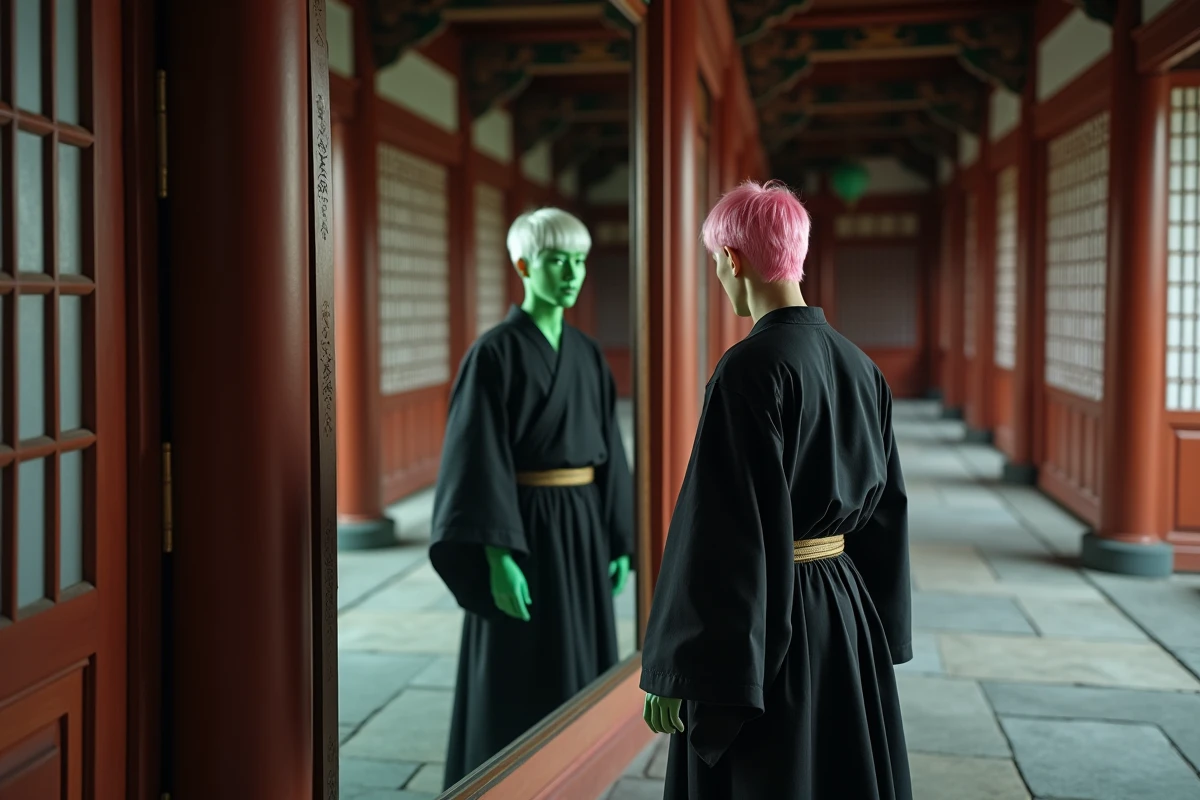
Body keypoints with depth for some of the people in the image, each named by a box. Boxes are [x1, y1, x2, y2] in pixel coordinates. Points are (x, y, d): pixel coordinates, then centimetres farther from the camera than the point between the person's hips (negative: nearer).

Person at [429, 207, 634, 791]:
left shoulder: (587, 355, 10)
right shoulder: (495, 353, -11)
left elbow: (607, 451, 13)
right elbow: (480, 459, -16)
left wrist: (620, 540, 11)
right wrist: (497, 556, -22)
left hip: (582, 526, 7)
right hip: (523, 526, -7)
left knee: (580, 672, 13)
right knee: (520, 682, 1)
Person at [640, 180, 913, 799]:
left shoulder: (749, 368, -19)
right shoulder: (860, 367, 5)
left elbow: (721, 528, -22)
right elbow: (884, 509, 11)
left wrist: (671, 671, -15)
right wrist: (875, 628, 20)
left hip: (761, 629, -8)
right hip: (847, 620, 8)